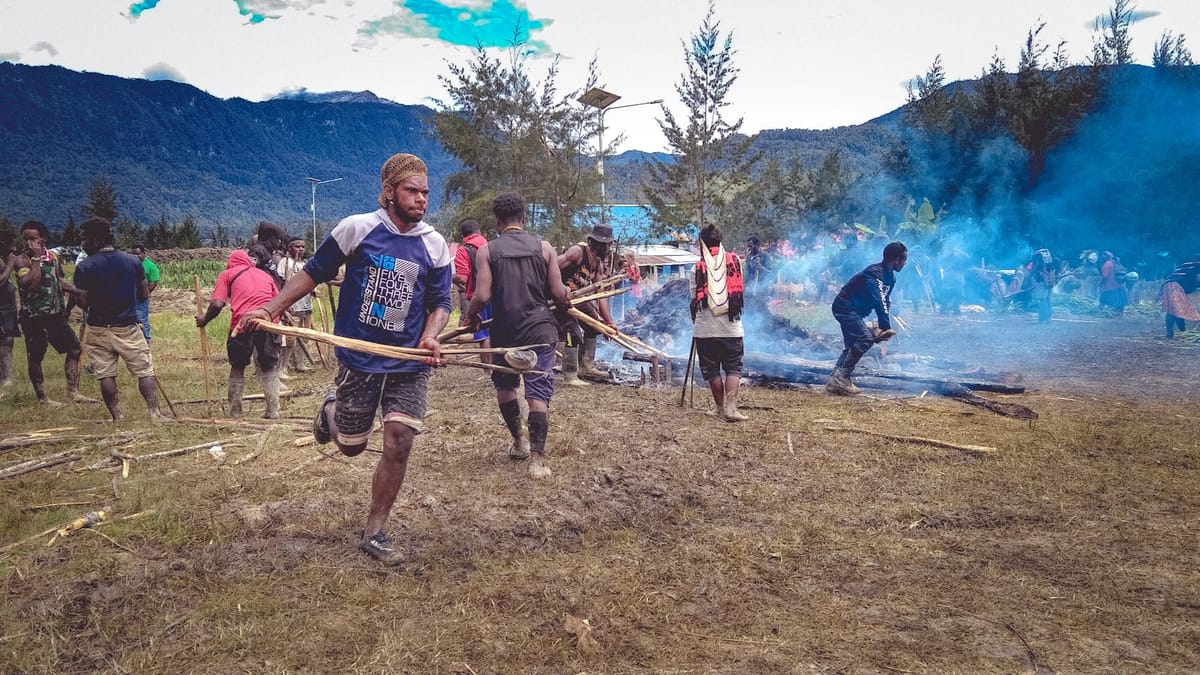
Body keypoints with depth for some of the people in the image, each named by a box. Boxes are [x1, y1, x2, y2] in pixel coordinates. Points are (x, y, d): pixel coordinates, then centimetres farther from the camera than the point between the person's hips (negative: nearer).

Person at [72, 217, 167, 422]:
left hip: (98, 329, -1)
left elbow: (83, 302, -8)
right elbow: (144, 294, 6)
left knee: (106, 376, 9)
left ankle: (117, 418, 12)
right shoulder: (133, 261, -1)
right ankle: (155, 414, -2)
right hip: (128, 328, 1)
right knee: (145, 372, 5)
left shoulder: (85, 267, -8)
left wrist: (72, 290, 11)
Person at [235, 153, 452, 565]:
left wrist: (431, 335, -16)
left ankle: (373, 534, 10)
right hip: (359, 358, -1)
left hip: (409, 364, 1)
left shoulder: (435, 245, -1)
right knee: (351, 445, 11)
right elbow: (313, 273, 1)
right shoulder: (356, 229, -7)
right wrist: (271, 310, -7)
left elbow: (440, 302, 4)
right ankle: (331, 411, 48)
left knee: (399, 444, -8)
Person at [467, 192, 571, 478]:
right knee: (538, 394, 0)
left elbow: (482, 296, -10)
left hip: (504, 332, 0)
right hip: (539, 330, 0)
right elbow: (559, 294, -1)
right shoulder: (543, 248, 1)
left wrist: (471, 316, 10)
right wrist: (568, 297, 22)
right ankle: (537, 457, -9)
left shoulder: (486, 251, -2)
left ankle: (518, 442, 33)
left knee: (505, 387, 23)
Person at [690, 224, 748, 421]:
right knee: (733, 367, 7)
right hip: (731, 328, 1)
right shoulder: (734, 261, 2)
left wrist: (695, 319, 18)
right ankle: (731, 407, -8)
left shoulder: (698, 268, -4)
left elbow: (694, 300, 1)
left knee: (711, 370, 10)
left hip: (705, 329, -1)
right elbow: (738, 292, 11)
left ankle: (721, 408, 16)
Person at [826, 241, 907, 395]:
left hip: (851, 310, 11)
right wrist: (886, 327, -34)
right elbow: (879, 302, -32)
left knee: (853, 346, 10)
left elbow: (886, 302, 7)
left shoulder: (890, 278, 9)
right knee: (866, 338, -20)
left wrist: (883, 327, -5)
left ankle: (835, 380, 8)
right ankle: (841, 378, -21)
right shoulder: (875, 273, -23)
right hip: (846, 308, -11)